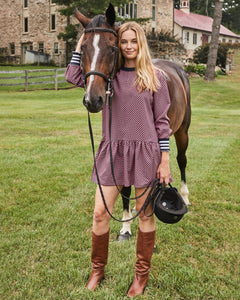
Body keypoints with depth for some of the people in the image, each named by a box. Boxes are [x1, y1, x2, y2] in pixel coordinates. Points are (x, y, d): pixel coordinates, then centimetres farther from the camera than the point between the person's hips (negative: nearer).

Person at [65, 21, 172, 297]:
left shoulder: (155, 77, 0)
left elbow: (162, 122, -1)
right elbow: (73, 77, -5)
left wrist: (165, 162, -4)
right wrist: (82, 41, -2)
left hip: (145, 151, -2)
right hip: (112, 151, 2)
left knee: (145, 214, 10)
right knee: (100, 213, 5)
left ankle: (142, 274, 28)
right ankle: (97, 269, 28)